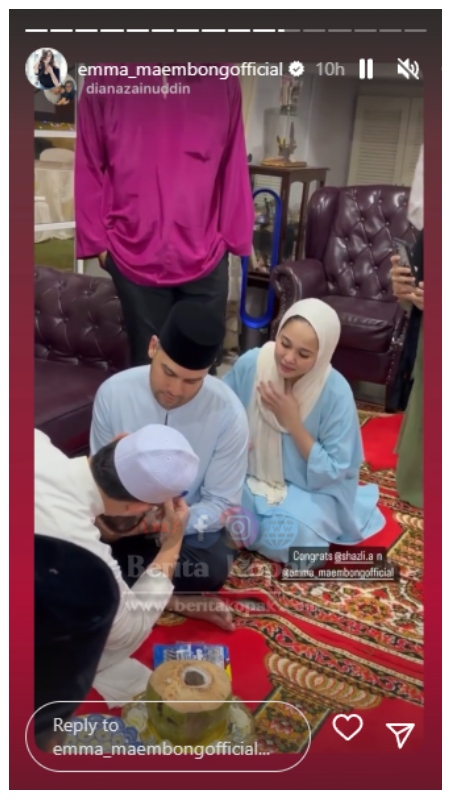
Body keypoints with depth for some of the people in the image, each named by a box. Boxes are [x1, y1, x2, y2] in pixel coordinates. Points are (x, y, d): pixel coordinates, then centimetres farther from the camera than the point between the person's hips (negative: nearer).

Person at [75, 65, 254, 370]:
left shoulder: (222, 81, 3)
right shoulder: (105, 79, 1)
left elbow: (233, 168, 5)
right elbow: (89, 167, 3)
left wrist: (234, 237, 2)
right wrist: (97, 240, 1)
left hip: (206, 257, 1)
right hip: (134, 257, -1)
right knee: (148, 362, 10)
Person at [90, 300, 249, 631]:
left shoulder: (229, 412, -21)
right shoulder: (113, 392, -17)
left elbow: (220, 504, -15)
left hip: (189, 525, -2)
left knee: (213, 568, -34)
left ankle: (127, 589, -7)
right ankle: (174, 598, -9)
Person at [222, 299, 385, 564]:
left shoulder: (336, 393, -23)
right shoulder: (250, 364, -17)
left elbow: (334, 471, -17)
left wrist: (293, 422, -26)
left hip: (309, 489, -2)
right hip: (247, 475, 2)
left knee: (286, 539, -26)